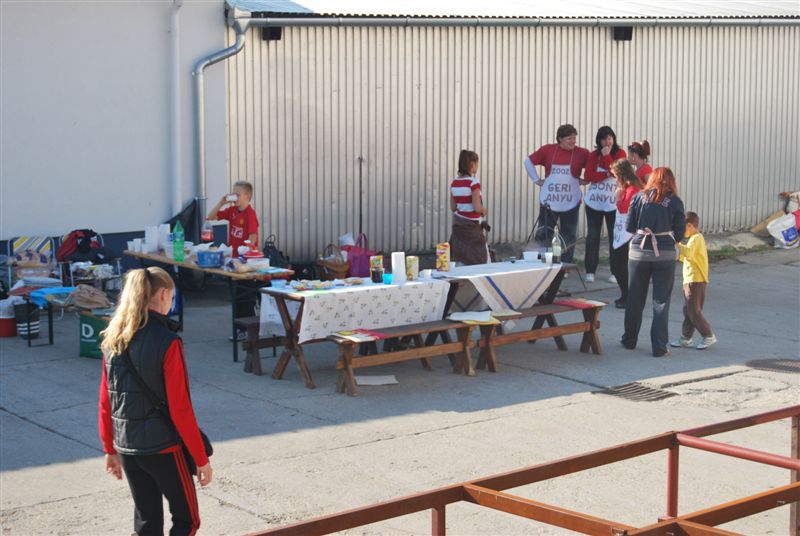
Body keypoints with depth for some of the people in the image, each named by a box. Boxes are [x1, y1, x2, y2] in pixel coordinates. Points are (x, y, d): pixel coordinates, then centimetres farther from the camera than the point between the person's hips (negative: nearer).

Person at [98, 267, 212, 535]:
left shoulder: (113, 340, 2)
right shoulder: (167, 342, -17)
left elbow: (105, 401, 7)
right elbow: (180, 408, -17)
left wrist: (110, 449, 17)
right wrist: (201, 459, -10)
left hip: (126, 447, 6)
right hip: (163, 447, -6)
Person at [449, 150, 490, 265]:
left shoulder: (454, 183, 5)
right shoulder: (473, 182, -15)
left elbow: (453, 207, 11)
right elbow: (477, 207, -18)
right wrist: (484, 210, 2)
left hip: (458, 224, 7)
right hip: (472, 225, -7)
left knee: (460, 261, 10)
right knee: (481, 261, 1)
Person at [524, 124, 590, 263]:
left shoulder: (582, 153, -2)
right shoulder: (547, 150, 1)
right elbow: (529, 161, 12)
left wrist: (584, 180, -2)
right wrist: (536, 180, 6)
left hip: (570, 202, 0)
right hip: (548, 201, 0)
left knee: (568, 236, 5)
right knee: (542, 235, 3)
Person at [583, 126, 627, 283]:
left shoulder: (620, 153, 1)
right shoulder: (593, 155, 5)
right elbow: (588, 176, -6)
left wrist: (607, 156, -16)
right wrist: (607, 174, -15)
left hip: (613, 201, -2)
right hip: (594, 201, 2)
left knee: (615, 236, 1)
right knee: (593, 236, 3)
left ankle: (615, 272, 7)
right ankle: (590, 271, 7)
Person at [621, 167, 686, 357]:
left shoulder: (639, 197, 0)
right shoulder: (675, 202, -3)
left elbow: (629, 227, 1)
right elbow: (680, 233, -2)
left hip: (639, 252, 1)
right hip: (665, 255, -1)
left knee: (635, 299, 14)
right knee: (661, 301, 5)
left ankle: (629, 340, 26)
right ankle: (659, 347, 4)